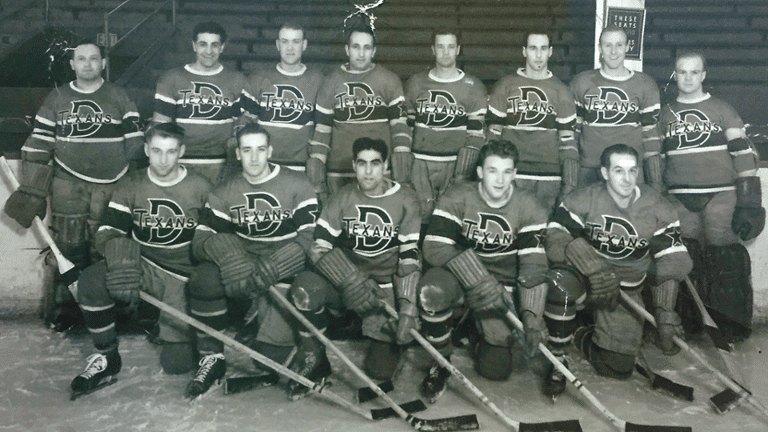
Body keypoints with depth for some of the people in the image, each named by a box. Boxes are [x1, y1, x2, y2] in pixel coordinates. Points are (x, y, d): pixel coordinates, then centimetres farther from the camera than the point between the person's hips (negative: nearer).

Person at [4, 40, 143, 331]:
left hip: (111, 184, -1)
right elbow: (38, 145, 10)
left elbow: (134, 143, 7)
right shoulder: (57, 99, 10)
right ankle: (64, 308, 9)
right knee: (69, 244, -3)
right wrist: (32, 189, 5)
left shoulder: (119, 97, 8)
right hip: (68, 183, 1)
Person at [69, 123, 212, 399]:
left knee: (177, 362, -11)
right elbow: (107, 234, -5)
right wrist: (121, 257, -28)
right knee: (91, 282, -30)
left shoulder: (201, 189, -4)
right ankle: (107, 359, -8)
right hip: (141, 269, 2)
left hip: (183, 276, -2)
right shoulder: (130, 186, 1)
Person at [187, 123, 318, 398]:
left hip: (284, 274, -3)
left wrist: (271, 267, -25)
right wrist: (226, 253, -25)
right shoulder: (225, 193, 5)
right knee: (206, 277, -30)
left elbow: (310, 238, -11)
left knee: (269, 357, -15)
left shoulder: (297, 185, -4)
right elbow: (202, 239, -1)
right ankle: (212, 358, -11)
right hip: (239, 268, 3)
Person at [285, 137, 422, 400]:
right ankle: (313, 358, -7)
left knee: (380, 370, -10)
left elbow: (411, 257, -11)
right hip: (344, 278, 2)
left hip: (386, 286, -1)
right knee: (305, 287, -31)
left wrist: (408, 309, -21)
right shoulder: (342, 199, -1)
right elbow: (319, 247, -9)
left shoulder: (405, 201, -6)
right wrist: (351, 282, -25)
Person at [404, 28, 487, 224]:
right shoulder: (416, 83, 12)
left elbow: (476, 134, 0)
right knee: (420, 215, -4)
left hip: (453, 165, -1)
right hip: (420, 164, 2)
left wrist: (463, 171, -7)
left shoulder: (473, 87, 4)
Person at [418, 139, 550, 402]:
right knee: (432, 290, -37)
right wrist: (479, 281, -32)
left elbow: (534, 264, -11)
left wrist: (531, 314, -23)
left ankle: (482, 338, 30)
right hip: (459, 275, -1)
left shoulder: (530, 209, -6)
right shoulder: (457, 199, -11)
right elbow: (435, 248, -22)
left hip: (501, 284, 1)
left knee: (497, 369, -8)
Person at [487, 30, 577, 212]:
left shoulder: (561, 91, 10)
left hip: (549, 178, 1)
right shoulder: (505, 86, 8)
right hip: (510, 175, 0)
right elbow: (494, 132, 8)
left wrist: (569, 183, 0)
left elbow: (567, 138, 7)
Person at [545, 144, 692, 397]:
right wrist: (595, 268, -34)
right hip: (584, 281, -2)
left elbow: (671, 264, -6)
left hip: (626, 292, 2)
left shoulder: (658, 209, -6)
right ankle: (555, 360, -17)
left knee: (618, 368, -4)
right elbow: (555, 239, -21)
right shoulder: (584, 200, -13)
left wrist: (665, 315, -16)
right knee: (563, 282, -38)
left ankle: (581, 338, 29)